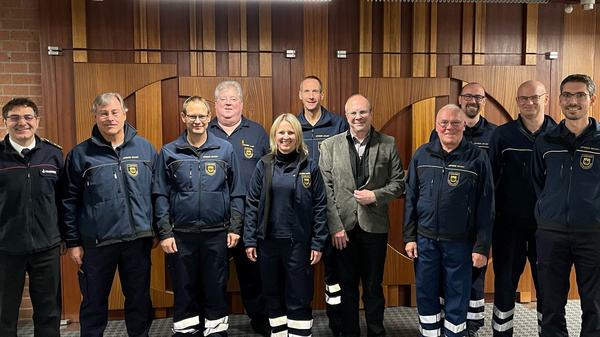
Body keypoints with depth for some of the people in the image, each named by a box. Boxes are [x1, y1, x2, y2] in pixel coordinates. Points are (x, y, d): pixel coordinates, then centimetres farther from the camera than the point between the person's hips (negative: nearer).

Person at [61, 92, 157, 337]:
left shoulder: (145, 148, 2)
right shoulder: (80, 154, -1)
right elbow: (70, 201, 2)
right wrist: (73, 242, 0)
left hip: (138, 239, 1)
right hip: (96, 242, -1)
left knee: (139, 299, 14)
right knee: (94, 303, 14)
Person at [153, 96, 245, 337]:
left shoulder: (225, 150, 2)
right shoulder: (169, 152, 2)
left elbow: (236, 193, 4)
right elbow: (161, 196, 2)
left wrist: (235, 228, -1)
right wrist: (164, 233, -3)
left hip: (217, 234, 0)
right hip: (181, 235, 0)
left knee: (216, 287, 10)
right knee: (184, 289, 10)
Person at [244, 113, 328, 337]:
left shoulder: (310, 167, -1)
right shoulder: (264, 166, 3)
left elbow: (320, 207, -2)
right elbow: (252, 204, 4)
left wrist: (317, 244, -5)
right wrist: (250, 240, -1)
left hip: (299, 243, -2)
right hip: (268, 242, 2)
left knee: (299, 299, 5)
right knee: (273, 296, 14)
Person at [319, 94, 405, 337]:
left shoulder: (388, 144, 2)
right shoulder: (330, 146, 1)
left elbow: (398, 183, 4)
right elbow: (326, 189, -3)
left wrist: (375, 195, -13)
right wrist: (335, 226, -8)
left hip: (374, 226, 0)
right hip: (343, 226, 0)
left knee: (373, 287, 11)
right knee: (346, 286, 13)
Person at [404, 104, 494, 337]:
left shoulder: (477, 158, -5)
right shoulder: (422, 154, 4)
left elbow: (486, 206, -4)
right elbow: (411, 198, 6)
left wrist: (482, 246, -6)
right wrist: (409, 236, 3)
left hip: (460, 242, -2)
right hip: (425, 240, 3)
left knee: (457, 298, 9)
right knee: (425, 295, 12)